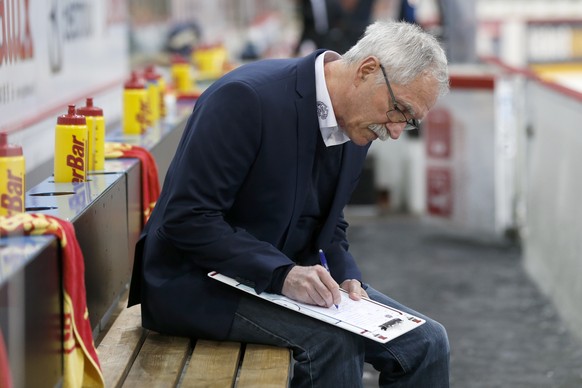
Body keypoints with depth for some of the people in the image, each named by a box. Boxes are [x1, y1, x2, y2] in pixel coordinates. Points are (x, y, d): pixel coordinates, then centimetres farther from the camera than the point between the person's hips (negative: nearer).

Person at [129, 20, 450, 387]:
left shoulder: (357, 124, 2)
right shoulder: (247, 96, -23)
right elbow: (186, 219, -25)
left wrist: (346, 278, -8)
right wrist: (282, 274, -31)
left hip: (288, 276, 8)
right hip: (199, 282, -8)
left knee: (426, 341, -5)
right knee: (335, 339, -30)